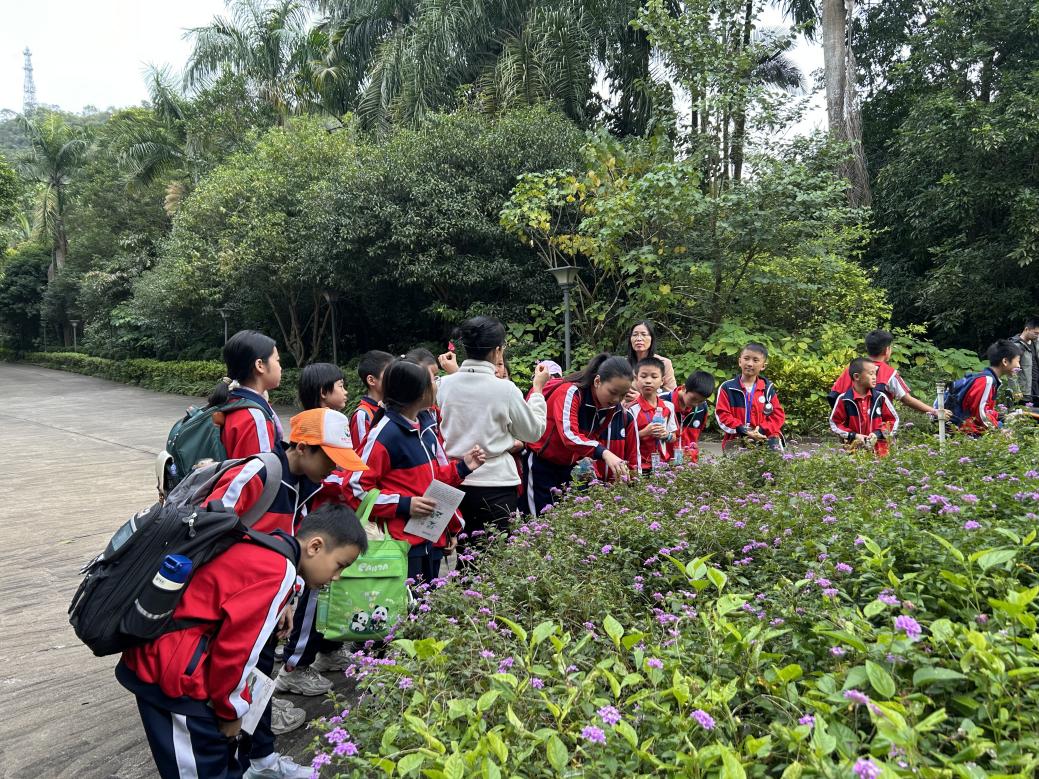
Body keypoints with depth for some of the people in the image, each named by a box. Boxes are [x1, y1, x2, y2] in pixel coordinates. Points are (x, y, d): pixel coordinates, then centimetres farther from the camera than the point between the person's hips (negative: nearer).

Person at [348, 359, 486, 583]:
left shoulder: (426, 425, 11)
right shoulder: (384, 434, -15)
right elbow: (357, 489, -15)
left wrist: (462, 467, 6)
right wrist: (403, 505, -21)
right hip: (403, 543, -8)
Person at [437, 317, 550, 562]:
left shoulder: (444, 385, -3)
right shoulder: (505, 389, -13)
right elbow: (534, 432, 1)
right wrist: (537, 389, 11)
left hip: (455, 481, 4)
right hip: (496, 483, -4)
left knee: (462, 554, 14)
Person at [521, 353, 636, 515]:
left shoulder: (622, 415, -4)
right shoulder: (570, 392, -23)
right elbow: (568, 435, -38)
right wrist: (604, 453, -50)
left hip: (570, 470, 6)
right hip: (541, 466, -5)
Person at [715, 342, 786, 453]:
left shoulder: (768, 388, 11)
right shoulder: (727, 388, 4)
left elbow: (778, 414, 7)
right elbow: (722, 415, -3)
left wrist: (763, 430, -10)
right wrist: (741, 430, -15)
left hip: (763, 438, 2)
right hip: (736, 440, -2)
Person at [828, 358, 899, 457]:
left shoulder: (880, 397, 1)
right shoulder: (843, 399, -4)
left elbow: (893, 420, 9)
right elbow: (834, 423, 2)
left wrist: (878, 434, -7)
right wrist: (853, 435, -10)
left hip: (879, 448, 2)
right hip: (854, 449, -1)